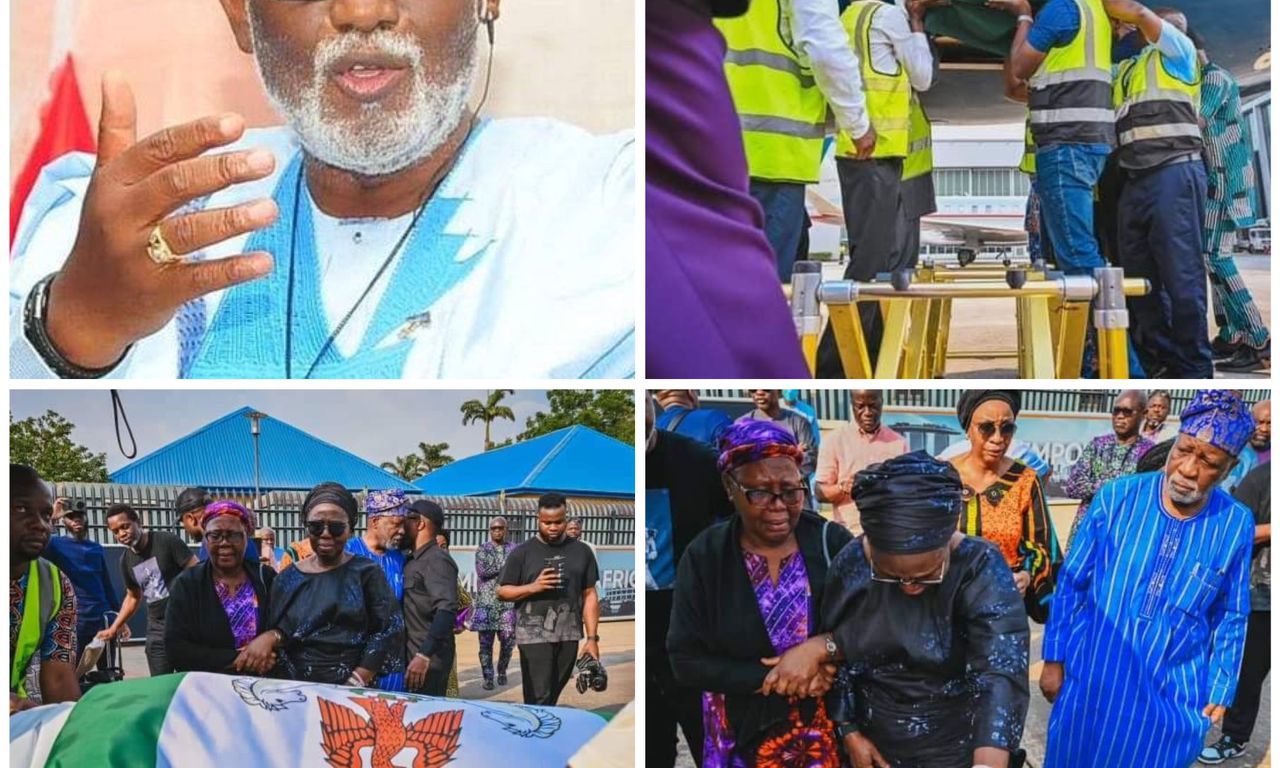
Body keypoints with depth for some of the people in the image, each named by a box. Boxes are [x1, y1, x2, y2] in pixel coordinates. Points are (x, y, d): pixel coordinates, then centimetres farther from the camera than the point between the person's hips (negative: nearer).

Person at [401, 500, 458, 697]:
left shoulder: (436, 560, -13)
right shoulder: (413, 560, 15)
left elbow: (447, 610, -24)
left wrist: (424, 655, -30)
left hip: (429, 658, -8)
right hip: (410, 653, 8)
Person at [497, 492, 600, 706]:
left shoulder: (581, 551, 8)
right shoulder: (523, 553, 1)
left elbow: (590, 596, 8)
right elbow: (502, 591, 3)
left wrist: (592, 638, 2)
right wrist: (534, 587, -15)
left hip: (569, 636, 3)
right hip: (534, 635, -3)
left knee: (552, 697, 8)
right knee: (538, 698, -7)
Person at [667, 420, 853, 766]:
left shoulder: (832, 541, -8)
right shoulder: (704, 556, -8)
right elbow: (686, 661, -9)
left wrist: (823, 647, -25)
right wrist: (768, 680, -18)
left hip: (830, 728, 0)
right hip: (745, 735, 0)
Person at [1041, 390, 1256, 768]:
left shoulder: (1236, 525, -9)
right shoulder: (1116, 497, -12)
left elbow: (1231, 618, 3)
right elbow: (1071, 584, -3)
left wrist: (1219, 691, 4)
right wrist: (1054, 660, -1)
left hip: (1173, 697, 0)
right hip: (1093, 681, 0)